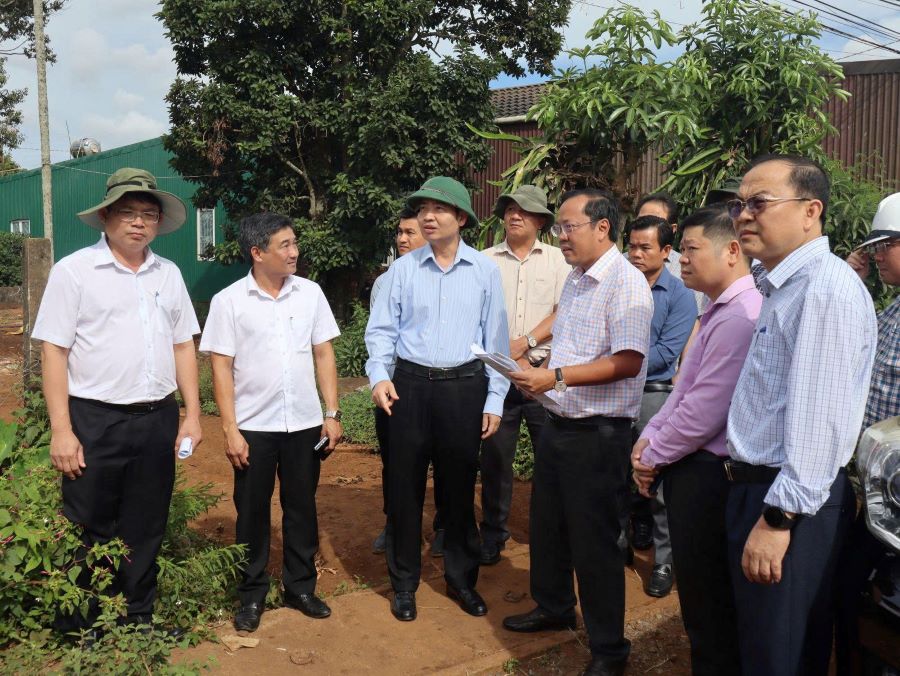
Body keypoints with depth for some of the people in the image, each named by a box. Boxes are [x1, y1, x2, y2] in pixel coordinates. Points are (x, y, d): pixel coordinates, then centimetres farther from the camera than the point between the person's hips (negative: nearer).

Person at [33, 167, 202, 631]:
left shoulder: (168, 274, 9)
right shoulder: (74, 271, -4)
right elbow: (53, 351, -7)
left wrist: (192, 415, 7)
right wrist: (61, 430, -12)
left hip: (158, 420, 4)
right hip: (95, 423, -4)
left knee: (146, 532, 14)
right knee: (89, 535, 5)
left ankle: (138, 622, 30)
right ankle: (79, 633, 22)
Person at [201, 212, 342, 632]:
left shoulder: (310, 293, 2)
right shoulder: (228, 301, -6)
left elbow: (324, 354, 5)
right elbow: (221, 367, -6)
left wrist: (332, 413, 1)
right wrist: (230, 430, -9)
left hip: (305, 424, 2)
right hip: (253, 427, -2)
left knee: (301, 507, 12)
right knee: (252, 512, 9)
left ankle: (301, 587, 28)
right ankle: (252, 594, 25)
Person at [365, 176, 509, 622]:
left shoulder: (484, 271, 1)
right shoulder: (403, 269, 3)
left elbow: (496, 339, 3)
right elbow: (382, 329, 5)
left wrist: (494, 400, 1)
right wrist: (379, 375, -12)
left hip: (464, 387, 0)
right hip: (410, 385, 1)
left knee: (460, 488, 10)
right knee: (404, 487, 6)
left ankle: (461, 577, 29)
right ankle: (404, 582, 22)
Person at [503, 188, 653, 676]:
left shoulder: (626, 283, -17)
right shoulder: (575, 280, 12)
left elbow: (627, 362, -25)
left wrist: (556, 376, -25)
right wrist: (539, 379, 6)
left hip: (598, 432, -9)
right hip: (558, 422, 9)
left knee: (593, 542, 2)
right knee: (548, 525, 20)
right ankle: (553, 608, 41)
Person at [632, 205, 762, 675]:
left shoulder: (740, 316, -22)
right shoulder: (720, 311, 12)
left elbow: (704, 412, -25)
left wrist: (652, 456, -11)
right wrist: (649, 438, 5)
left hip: (707, 474, -10)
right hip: (693, 469, 10)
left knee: (709, 607, 6)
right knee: (700, 596, 22)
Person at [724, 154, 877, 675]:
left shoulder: (826, 287, -19)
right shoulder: (782, 288, 14)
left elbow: (815, 416, -24)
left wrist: (779, 518, -22)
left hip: (792, 505, -10)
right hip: (760, 488, 10)